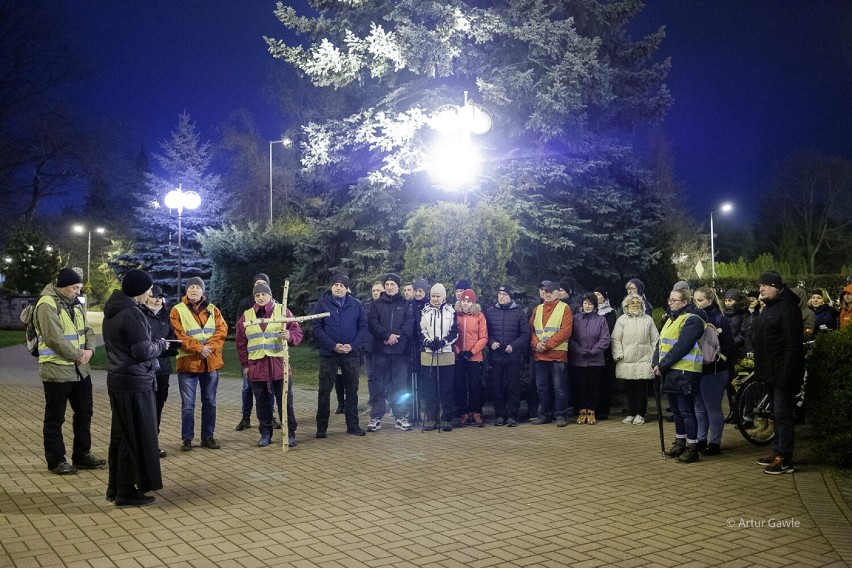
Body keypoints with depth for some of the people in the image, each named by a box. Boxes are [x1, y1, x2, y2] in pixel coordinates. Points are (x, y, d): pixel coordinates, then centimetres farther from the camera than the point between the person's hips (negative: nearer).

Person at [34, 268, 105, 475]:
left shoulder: (75, 304, 11)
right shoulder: (47, 304, -16)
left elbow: (87, 331, 12)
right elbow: (55, 338, -22)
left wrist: (89, 350, -7)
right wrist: (77, 355, -14)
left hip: (80, 369, 9)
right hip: (57, 370, -8)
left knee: (84, 413, 15)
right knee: (55, 418, 4)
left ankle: (82, 455, 27)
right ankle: (56, 460, 15)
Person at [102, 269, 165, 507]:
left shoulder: (112, 311, 10)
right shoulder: (132, 314, -19)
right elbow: (143, 352, -22)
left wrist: (154, 340, 8)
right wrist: (161, 344, -4)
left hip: (117, 380, 10)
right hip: (135, 383, -9)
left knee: (120, 435, 16)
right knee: (136, 437, -1)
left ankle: (115, 487, 25)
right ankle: (127, 492, 6)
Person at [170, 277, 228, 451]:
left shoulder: (212, 309, 10)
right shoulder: (177, 310, 0)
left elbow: (222, 330, -1)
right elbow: (179, 336, -10)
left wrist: (210, 347, -16)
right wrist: (199, 348, -19)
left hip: (211, 362, 3)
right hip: (188, 362, -3)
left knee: (210, 402, 10)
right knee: (188, 404, 1)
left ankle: (208, 437, 20)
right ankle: (187, 439, 11)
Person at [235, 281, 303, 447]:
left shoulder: (282, 311, 2)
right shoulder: (246, 316, 9)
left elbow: (298, 332, 2)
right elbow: (240, 343, 14)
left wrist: (290, 336, -20)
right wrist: (245, 365, 10)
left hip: (280, 365, -2)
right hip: (256, 366, 2)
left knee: (285, 401, 1)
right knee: (262, 402, 10)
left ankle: (290, 433, 11)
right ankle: (265, 433, 21)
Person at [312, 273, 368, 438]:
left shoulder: (356, 305, 5)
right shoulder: (322, 304, 0)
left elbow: (363, 327, 2)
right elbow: (317, 328, -5)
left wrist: (352, 345, -12)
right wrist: (333, 346, -16)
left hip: (351, 354, 2)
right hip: (328, 354, -2)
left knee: (352, 390, 9)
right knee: (324, 391, 2)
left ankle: (353, 425, 19)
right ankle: (321, 427, 11)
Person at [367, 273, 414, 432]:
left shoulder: (406, 305, 10)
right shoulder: (376, 304, 10)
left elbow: (409, 324, -2)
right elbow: (372, 323, -3)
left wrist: (396, 337, -16)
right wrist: (387, 335, -16)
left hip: (400, 350, 0)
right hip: (380, 349, 0)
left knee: (400, 384, 3)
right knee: (378, 384, 2)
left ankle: (401, 417, 10)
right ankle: (376, 417, 7)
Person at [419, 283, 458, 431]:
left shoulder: (451, 312, 5)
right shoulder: (424, 311, 9)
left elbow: (454, 332, 1)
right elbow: (421, 331, 4)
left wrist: (443, 342, -15)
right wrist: (429, 342, -14)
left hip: (446, 355, -1)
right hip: (428, 354, 1)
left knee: (446, 389, 2)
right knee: (429, 390, 3)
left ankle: (446, 420, 9)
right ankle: (431, 419, 10)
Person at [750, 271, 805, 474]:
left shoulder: (787, 308, -16)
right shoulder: (769, 308, 15)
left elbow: (792, 345, -21)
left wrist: (785, 374, -24)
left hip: (783, 371, -10)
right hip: (771, 371, 10)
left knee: (782, 414, -5)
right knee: (777, 413, 16)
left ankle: (785, 459, 1)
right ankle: (778, 452, 25)